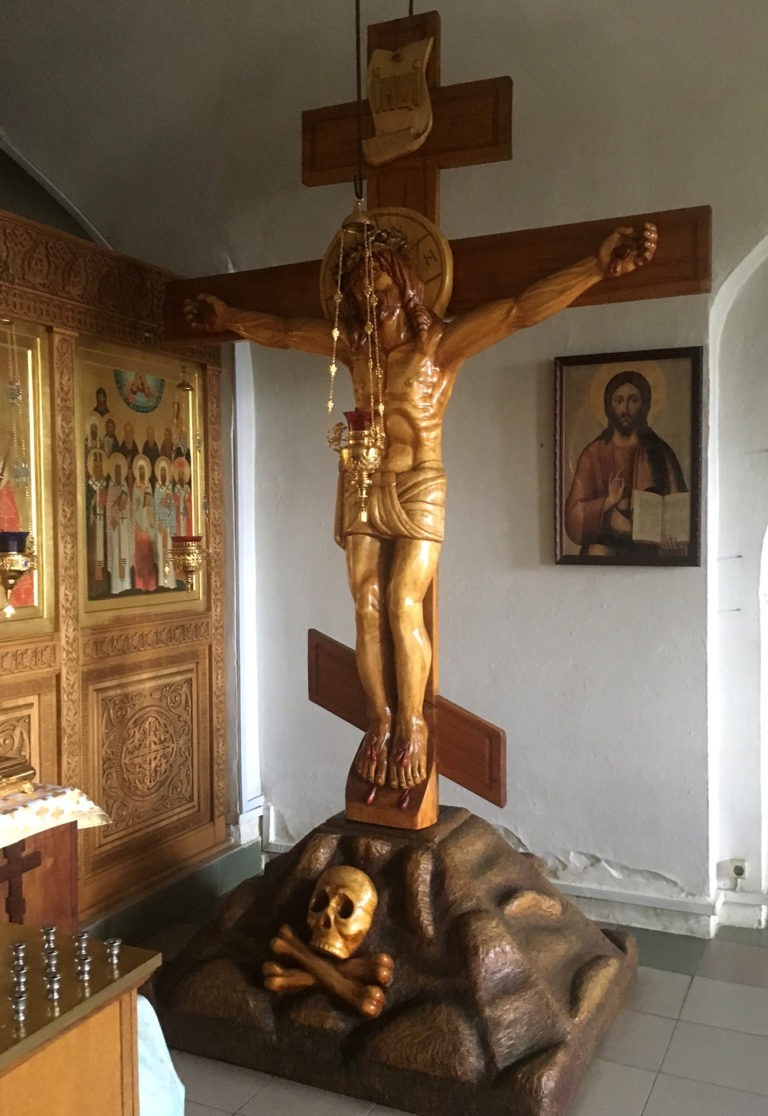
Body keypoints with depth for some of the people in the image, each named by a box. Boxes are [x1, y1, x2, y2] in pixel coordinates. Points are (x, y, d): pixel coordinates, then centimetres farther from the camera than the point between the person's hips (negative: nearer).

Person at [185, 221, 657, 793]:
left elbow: (521, 310, -18)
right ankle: (380, 718, 8)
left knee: (403, 605, -12)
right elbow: (281, 331, 21)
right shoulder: (355, 345, 8)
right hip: (363, 490, 5)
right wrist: (228, 317, 25)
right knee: (368, 607, -1)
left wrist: (597, 267, -28)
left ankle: (412, 722, 1)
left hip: (419, 490, -4)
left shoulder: (440, 343, -6)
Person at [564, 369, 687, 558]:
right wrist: (609, 501, -15)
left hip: (648, 549, 0)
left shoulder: (659, 452, 10)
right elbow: (574, 515, 1)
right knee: (598, 551, -24)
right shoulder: (593, 454, 8)